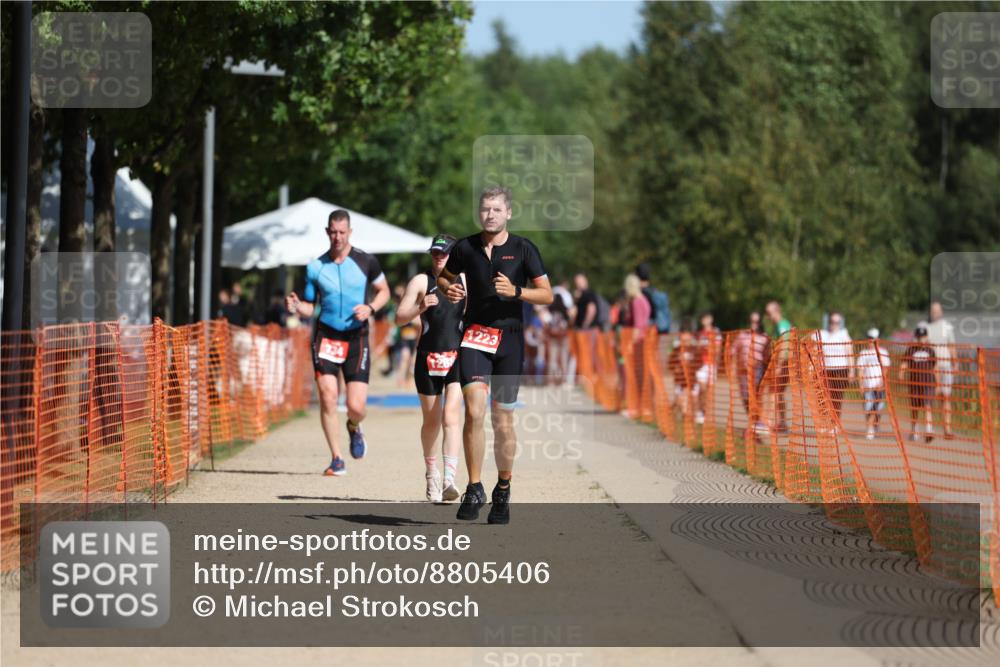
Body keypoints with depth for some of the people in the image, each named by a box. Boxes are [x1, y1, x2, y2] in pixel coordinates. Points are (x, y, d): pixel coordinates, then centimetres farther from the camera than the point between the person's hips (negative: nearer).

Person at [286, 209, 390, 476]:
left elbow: (384, 291, 12)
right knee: (327, 397, -12)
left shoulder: (366, 262, -1)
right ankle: (336, 459, 2)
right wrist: (296, 306, -14)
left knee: (356, 407, -6)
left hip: (357, 337, -1)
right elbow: (309, 306, 9)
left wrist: (370, 308, -8)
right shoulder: (316, 267, 2)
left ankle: (353, 428, 33)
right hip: (326, 335, 1)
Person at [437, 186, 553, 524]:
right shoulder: (466, 248, 4)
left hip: (509, 339, 0)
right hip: (475, 335, 0)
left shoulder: (523, 249, -1)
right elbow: (444, 276, 22)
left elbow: (547, 295, -1)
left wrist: (515, 291, -18)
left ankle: (503, 491, 22)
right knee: (474, 411, -17)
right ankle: (474, 489, -11)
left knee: (503, 420, 5)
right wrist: (448, 289, -1)